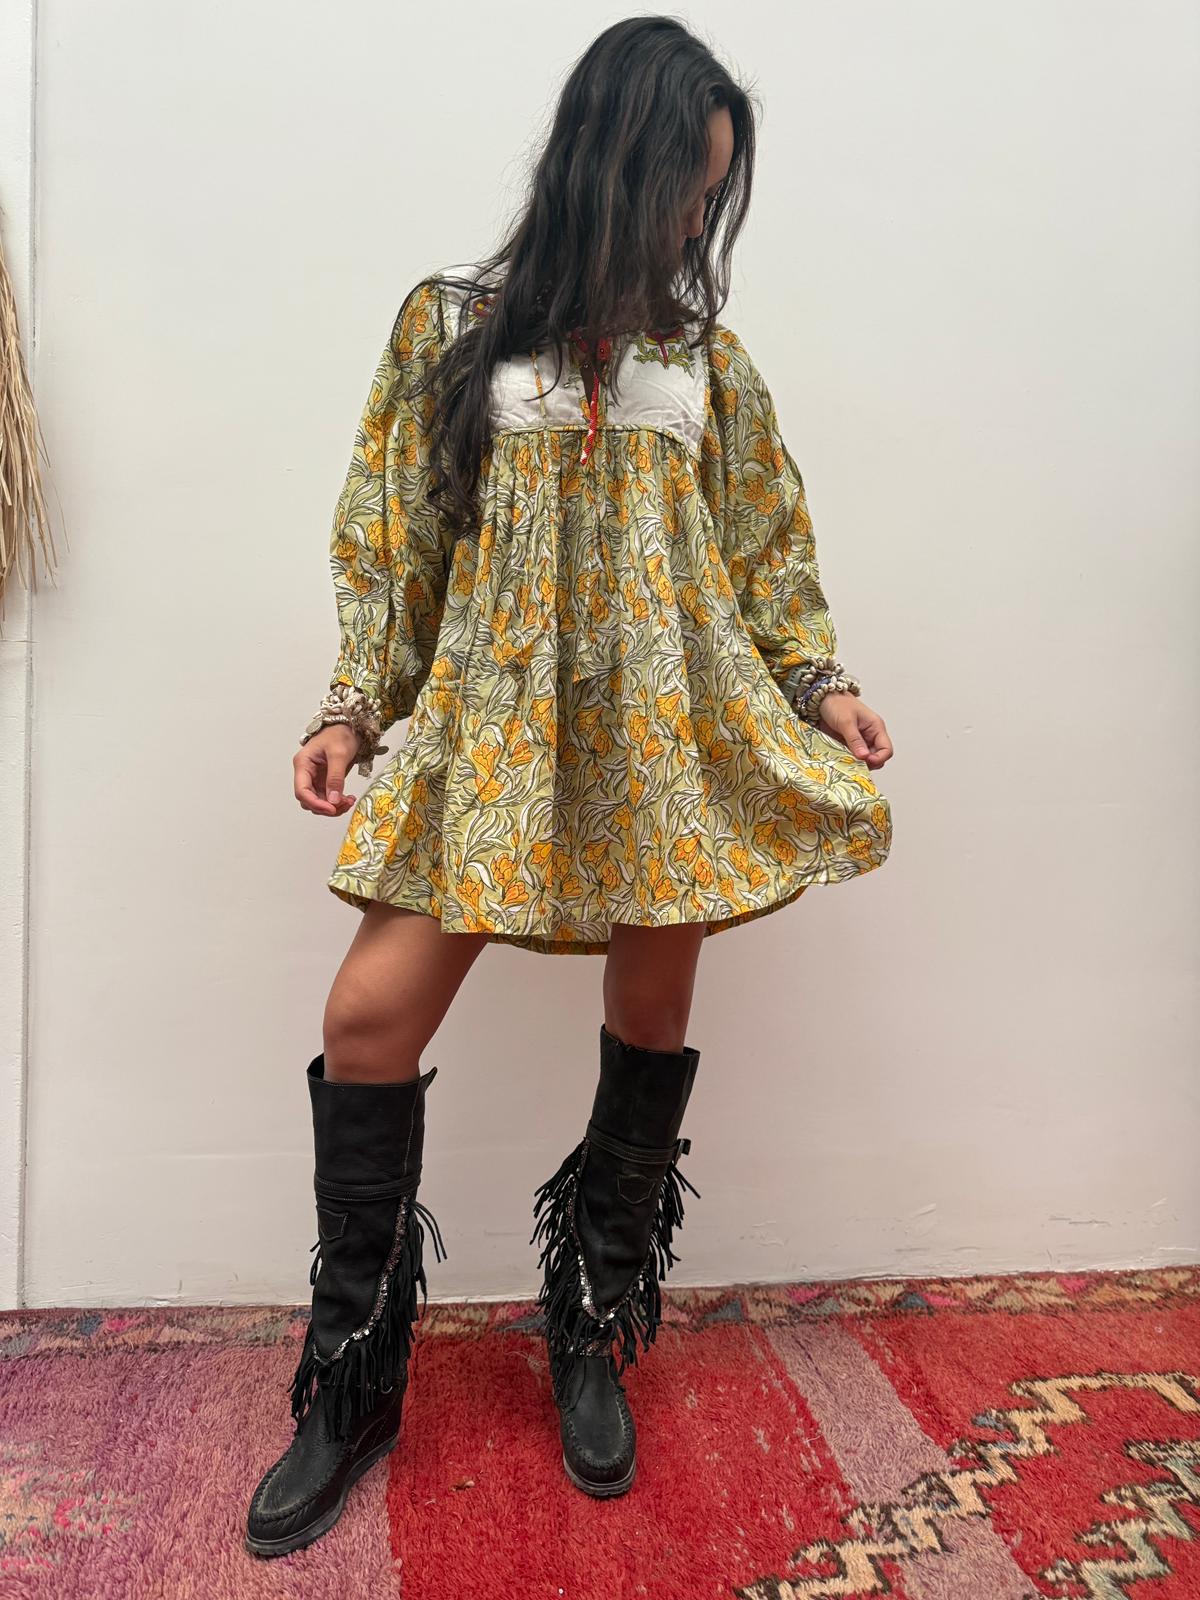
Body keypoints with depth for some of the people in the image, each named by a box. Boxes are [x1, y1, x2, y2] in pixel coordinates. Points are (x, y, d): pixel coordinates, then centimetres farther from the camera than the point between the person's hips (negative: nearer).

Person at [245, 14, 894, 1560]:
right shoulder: (450, 322, 7)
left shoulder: (704, 349, 13)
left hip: (674, 727, 2)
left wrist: (819, 680, 1)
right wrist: (350, 705, -1)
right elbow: (390, 532, 6)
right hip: (489, 721, -1)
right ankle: (352, 1386, 11)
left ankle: (593, 1342, 27)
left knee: (653, 1017, 4)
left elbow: (767, 538, 14)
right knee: (371, 1017, -10)